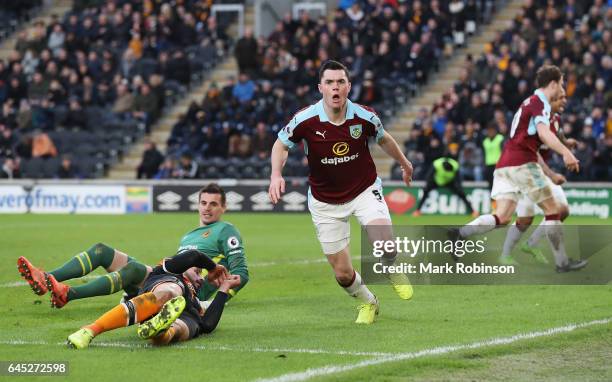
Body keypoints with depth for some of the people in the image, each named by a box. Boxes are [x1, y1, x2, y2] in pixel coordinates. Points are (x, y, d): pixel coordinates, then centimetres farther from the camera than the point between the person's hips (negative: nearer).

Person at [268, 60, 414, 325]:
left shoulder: (365, 117, -15)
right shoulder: (305, 120, -20)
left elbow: (383, 139, 8)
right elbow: (281, 144, -1)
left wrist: (403, 162, 25)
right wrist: (276, 175, -18)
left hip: (365, 190, 0)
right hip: (325, 201, 0)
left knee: (382, 239, -28)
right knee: (342, 272, 0)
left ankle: (392, 269, 10)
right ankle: (367, 303, 34)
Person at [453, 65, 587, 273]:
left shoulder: (529, 102, 25)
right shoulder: (541, 102, -4)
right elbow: (543, 131, -23)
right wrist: (565, 152, -32)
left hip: (505, 163, 8)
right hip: (522, 163, -8)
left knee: (502, 217, 0)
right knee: (552, 210, 3)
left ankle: (459, 234, -18)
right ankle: (562, 262, 6)